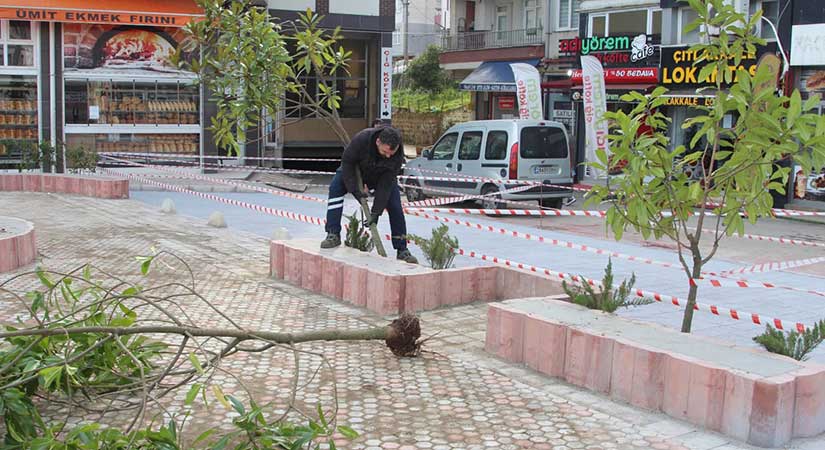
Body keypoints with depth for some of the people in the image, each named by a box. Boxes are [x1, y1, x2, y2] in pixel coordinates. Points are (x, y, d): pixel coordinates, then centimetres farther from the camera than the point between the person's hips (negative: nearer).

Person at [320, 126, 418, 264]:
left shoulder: (398, 154, -34)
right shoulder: (361, 139, -40)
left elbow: (386, 184, -31)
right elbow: (347, 162, -25)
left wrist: (376, 212, -33)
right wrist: (355, 190, -30)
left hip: (382, 175, 1)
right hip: (356, 170, 0)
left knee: (395, 207, -12)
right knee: (335, 187, -24)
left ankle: (402, 250, -2)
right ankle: (333, 234, -21)